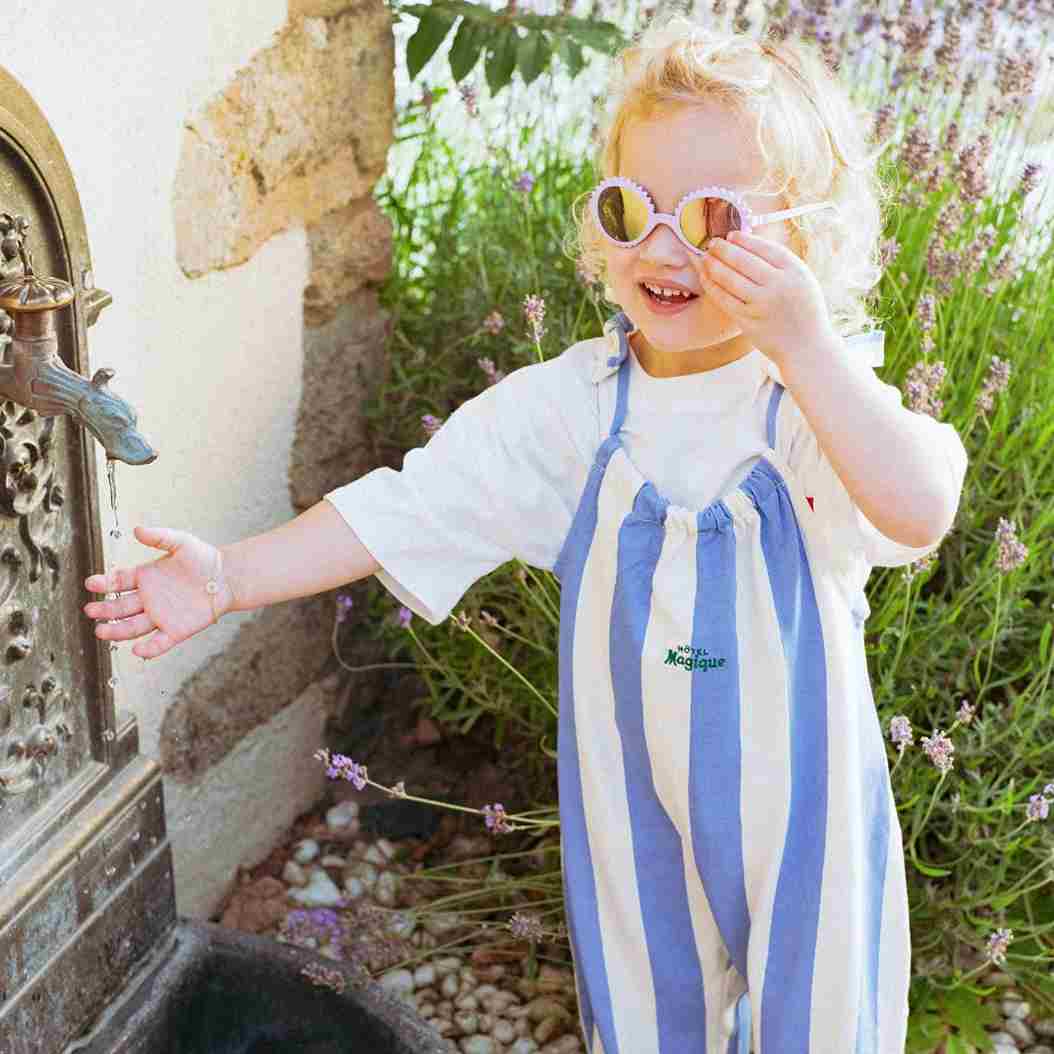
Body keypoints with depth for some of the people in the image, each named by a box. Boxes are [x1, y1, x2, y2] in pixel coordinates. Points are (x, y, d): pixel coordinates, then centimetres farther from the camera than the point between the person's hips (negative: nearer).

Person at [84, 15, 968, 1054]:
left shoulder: (821, 393, -17)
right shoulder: (571, 403, -9)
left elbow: (920, 511, -36)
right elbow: (407, 507, -9)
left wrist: (805, 346, -44)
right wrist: (227, 577, -14)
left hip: (793, 800, -2)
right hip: (633, 797, 3)